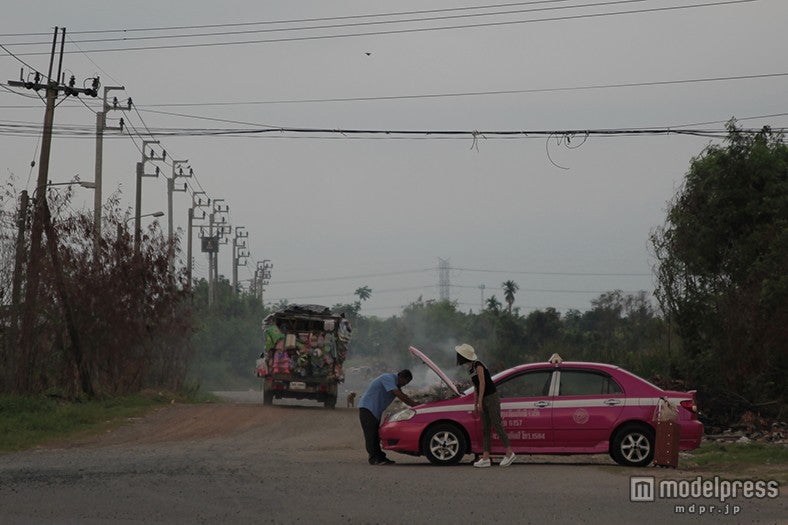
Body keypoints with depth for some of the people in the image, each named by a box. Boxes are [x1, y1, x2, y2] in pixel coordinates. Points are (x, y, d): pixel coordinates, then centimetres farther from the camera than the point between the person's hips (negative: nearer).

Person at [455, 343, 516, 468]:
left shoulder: (478, 365, -15)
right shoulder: (471, 368, 12)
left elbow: (482, 383, -19)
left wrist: (480, 401, -21)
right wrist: (476, 404, 16)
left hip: (492, 398, -9)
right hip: (484, 400, 9)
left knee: (497, 425, -9)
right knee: (485, 428, 3)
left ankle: (509, 453, -3)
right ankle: (485, 458, 0)